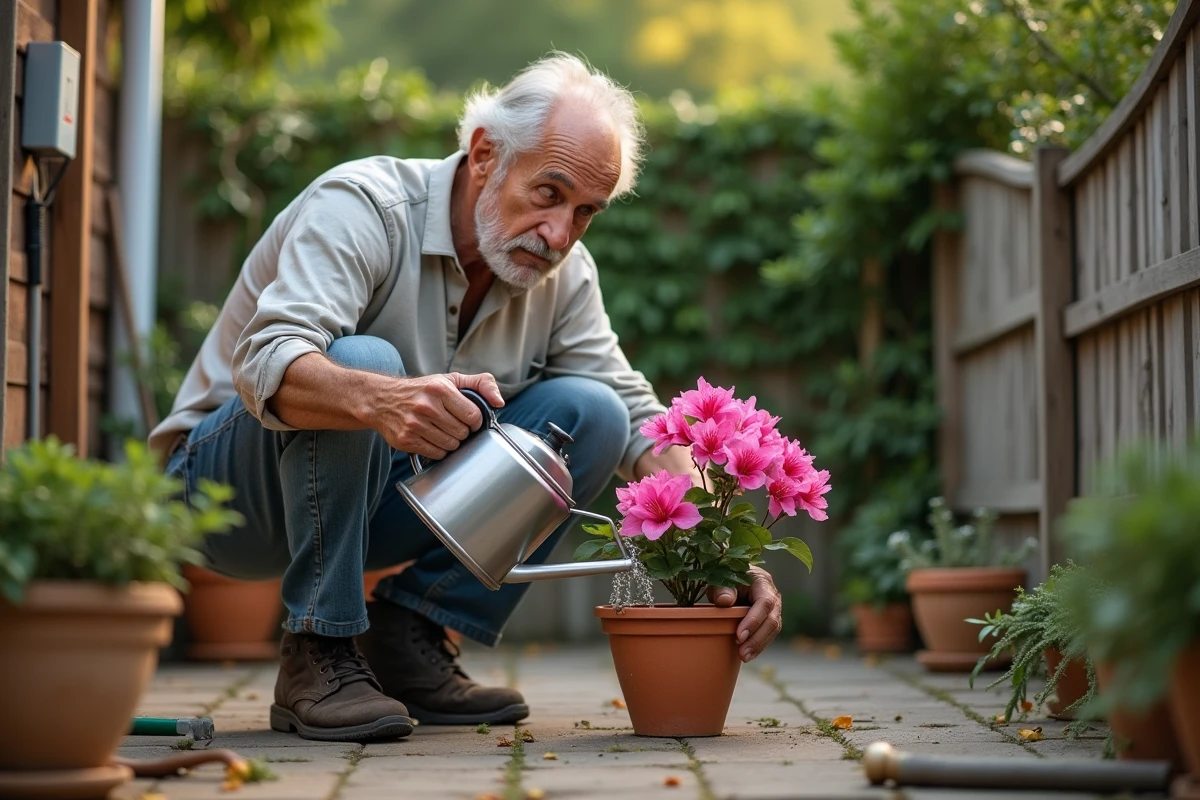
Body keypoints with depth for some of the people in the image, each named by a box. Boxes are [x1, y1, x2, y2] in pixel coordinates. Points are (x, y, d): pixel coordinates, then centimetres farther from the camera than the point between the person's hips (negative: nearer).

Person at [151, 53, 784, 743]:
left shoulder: (564, 275, -4)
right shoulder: (359, 208, -24)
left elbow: (635, 413, -6)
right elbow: (266, 364, -38)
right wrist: (380, 400, -59)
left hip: (373, 499, 6)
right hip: (223, 485, -5)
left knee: (589, 413, -12)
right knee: (358, 364, -36)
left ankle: (409, 640, -8)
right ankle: (317, 657, -23)